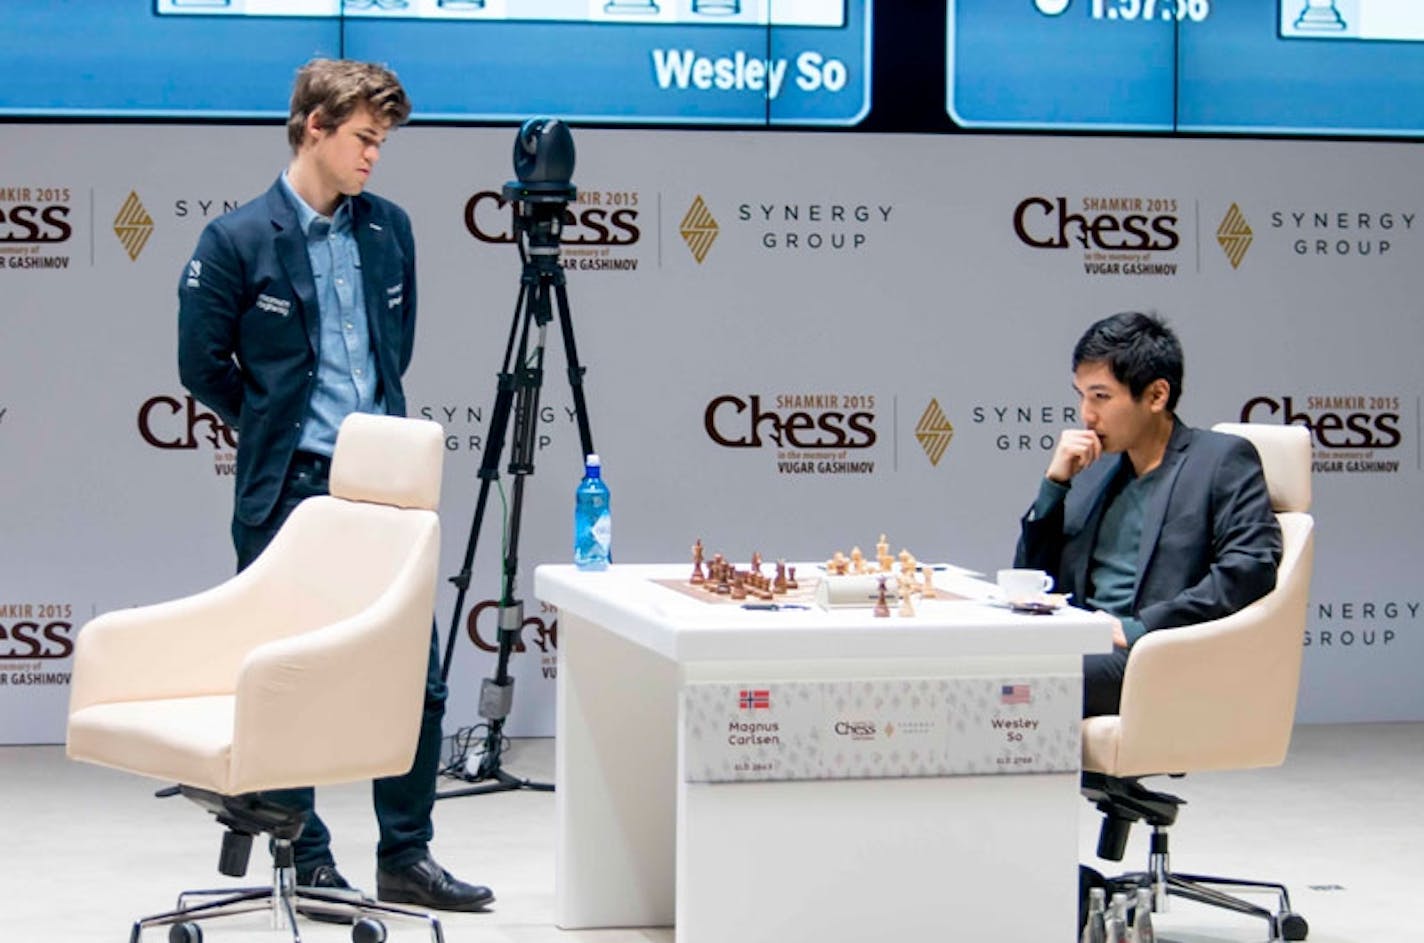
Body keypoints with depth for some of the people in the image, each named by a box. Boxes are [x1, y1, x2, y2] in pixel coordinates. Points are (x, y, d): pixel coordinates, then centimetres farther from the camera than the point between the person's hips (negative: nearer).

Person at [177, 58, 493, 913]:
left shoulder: (390, 229, 8)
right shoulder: (238, 241, -7)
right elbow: (203, 367, -1)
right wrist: (279, 431, 8)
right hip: (290, 491, -5)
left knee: (418, 674, 4)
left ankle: (408, 857, 14)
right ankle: (309, 864, 13)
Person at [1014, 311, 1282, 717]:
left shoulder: (1224, 459, 4)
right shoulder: (1093, 472, 23)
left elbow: (1251, 569, -11)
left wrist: (1137, 628, -16)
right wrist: (1054, 483, 8)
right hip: (1078, 646, 6)